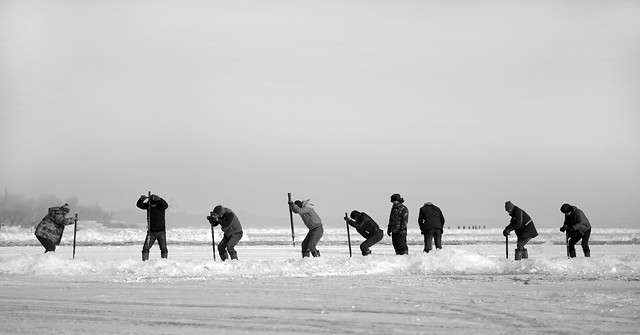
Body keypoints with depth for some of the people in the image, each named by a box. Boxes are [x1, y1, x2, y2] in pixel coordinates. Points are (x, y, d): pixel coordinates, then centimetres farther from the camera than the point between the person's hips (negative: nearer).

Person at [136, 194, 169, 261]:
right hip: (151, 232, 2)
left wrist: (159, 199, -44)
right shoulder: (148, 205, -2)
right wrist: (141, 199, -34)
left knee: (163, 248, 0)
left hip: (161, 231, -2)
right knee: (146, 248, -5)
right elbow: (139, 205, -13)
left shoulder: (161, 205, -7)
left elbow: (166, 205, -29)